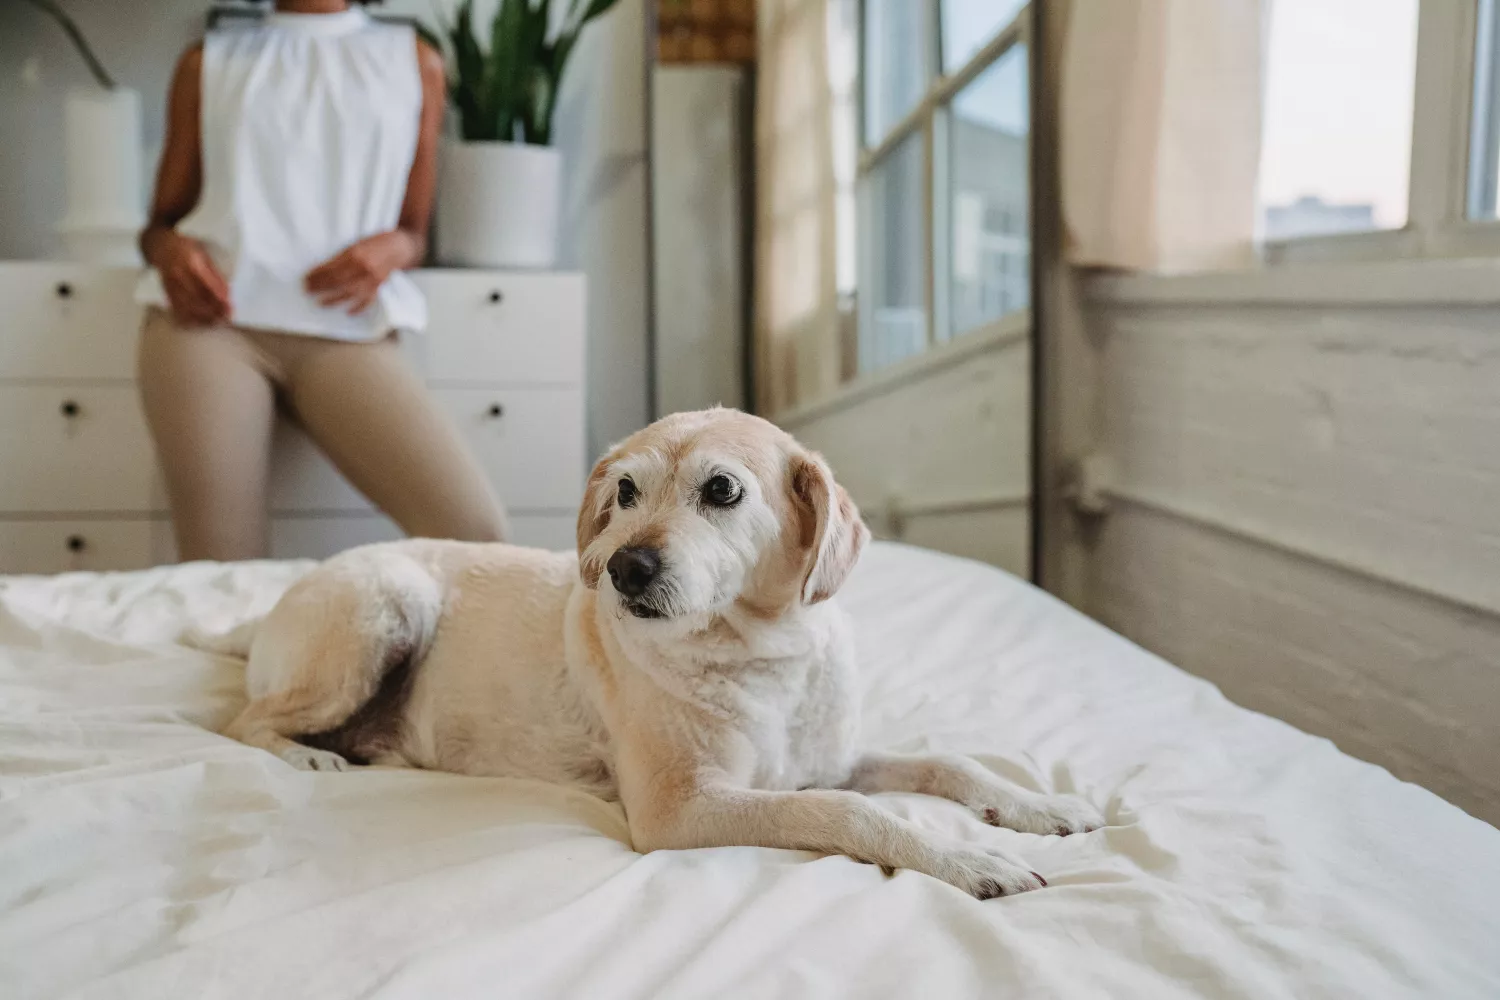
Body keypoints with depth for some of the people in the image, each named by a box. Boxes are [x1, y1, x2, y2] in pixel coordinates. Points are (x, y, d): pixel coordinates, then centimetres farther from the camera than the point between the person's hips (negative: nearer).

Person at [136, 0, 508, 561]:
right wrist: (168, 250, -2)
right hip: (211, 315, 0)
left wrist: (393, 247, -3)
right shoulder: (209, 62, 22)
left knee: (474, 528, -23)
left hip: (344, 330, 0)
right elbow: (162, 219, 22)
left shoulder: (414, 61, 21)